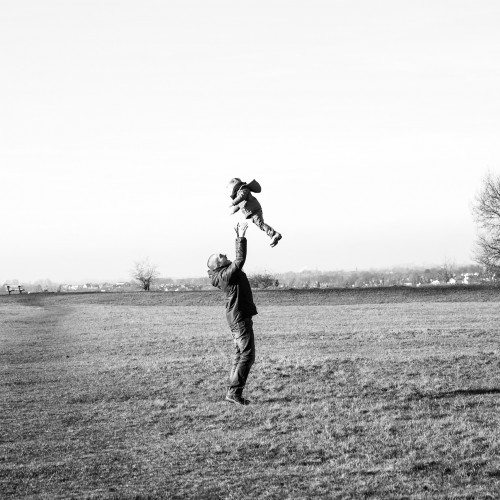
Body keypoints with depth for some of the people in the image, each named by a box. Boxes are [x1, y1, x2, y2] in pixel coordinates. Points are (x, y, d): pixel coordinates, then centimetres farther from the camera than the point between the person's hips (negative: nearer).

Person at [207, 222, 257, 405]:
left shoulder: (226, 272, 11)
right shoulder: (226, 274, -17)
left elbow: (238, 259, 25)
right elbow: (240, 259, -27)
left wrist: (239, 237, 22)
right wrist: (241, 238, -22)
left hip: (237, 318, 10)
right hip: (240, 318, -10)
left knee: (240, 356, 13)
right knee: (247, 355, -10)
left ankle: (232, 392, 14)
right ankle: (234, 392, -12)